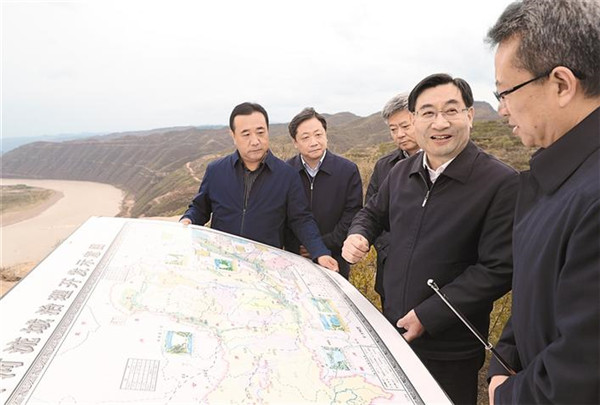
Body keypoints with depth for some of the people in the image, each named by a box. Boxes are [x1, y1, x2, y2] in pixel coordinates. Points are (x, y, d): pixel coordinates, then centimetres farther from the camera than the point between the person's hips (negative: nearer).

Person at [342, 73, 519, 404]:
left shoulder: (501, 183, -18)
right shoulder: (401, 172, 0)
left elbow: (498, 269, -20)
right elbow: (373, 212, 16)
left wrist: (429, 316, -20)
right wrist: (358, 235, -7)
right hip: (392, 328, 5)